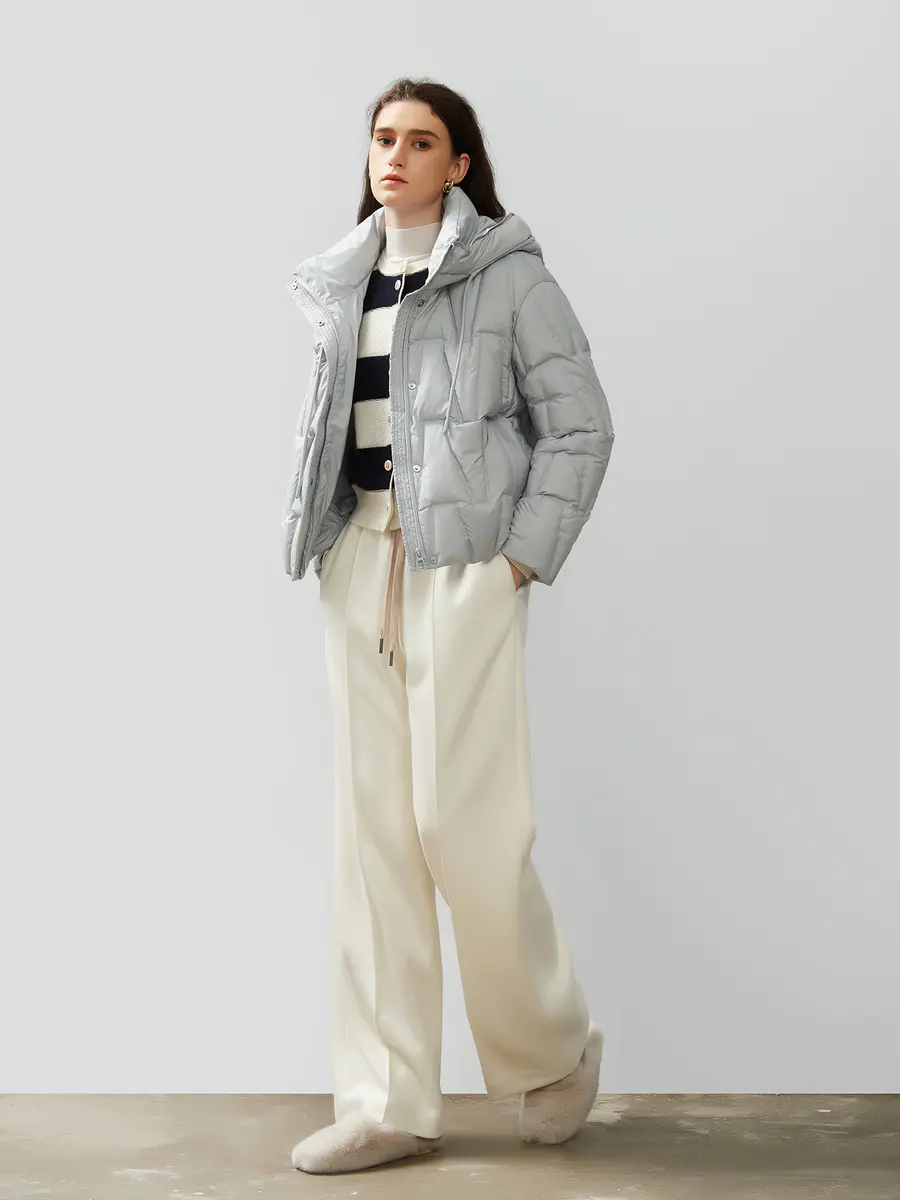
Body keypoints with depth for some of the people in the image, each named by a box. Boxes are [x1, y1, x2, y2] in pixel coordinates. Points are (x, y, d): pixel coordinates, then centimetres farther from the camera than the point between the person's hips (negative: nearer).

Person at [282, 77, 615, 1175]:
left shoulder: (506, 273, -2)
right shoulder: (344, 284, 15)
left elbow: (581, 425, -4)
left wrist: (525, 559, -10)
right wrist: (328, 545, 5)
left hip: (461, 564, -6)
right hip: (359, 561, 6)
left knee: (463, 823, -7)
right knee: (372, 829, 4)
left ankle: (555, 1050, 19)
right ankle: (386, 1105, 11)